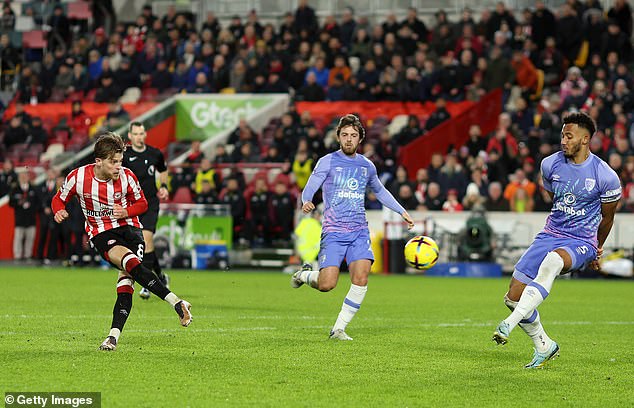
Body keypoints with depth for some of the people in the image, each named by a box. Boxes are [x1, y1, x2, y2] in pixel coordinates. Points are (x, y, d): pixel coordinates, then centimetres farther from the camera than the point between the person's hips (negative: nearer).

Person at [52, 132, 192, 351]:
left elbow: (142, 203, 9)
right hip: (101, 234, -2)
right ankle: (176, 302, -35)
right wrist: (59, 212, -16)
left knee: (127, 277, -19)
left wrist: (126, 212, -12)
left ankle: (114, 335, -16)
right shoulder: (78, 177, -9)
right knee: (131, 263, -30)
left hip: (128, 228, 2)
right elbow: (59, 199, 7)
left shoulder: (126, 176, -6)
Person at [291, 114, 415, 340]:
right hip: (334, 231, -4)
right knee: (327, 285, -13)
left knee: (361, 279, -16)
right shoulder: (328, 162, -1)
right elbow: (309, 189, -10)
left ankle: (339, 328, -3)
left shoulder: (367, 165, 13)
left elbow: (380, 192, 31)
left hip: (359, 232, 4)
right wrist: (306, 202, -33)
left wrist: (401, 211, 26)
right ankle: (305, 274, 23)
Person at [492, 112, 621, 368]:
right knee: (514, 296, -6)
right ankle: (544, 347, 16)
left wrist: (596, 249, 20)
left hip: (582, 243, -5)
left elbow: (607, 217, 6)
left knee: (552, 261, -40)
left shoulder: (606, 177, -11)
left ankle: (510, 324, -46)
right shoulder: (550, 165, 1)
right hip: (551, 234, 5)